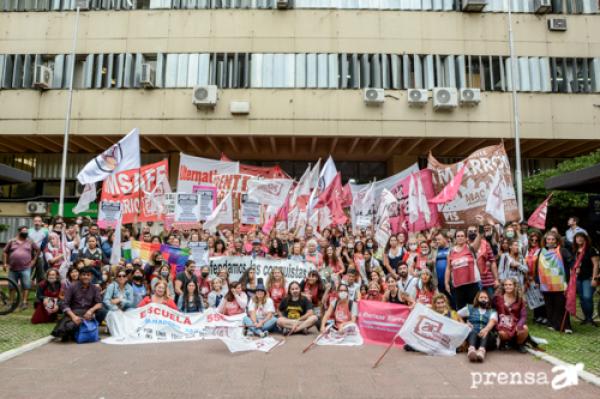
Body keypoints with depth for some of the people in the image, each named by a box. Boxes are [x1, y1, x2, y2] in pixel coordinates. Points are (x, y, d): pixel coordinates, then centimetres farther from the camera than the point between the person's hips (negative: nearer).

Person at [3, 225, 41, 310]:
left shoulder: (30, 242, 7)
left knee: (26, 286, -8)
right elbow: (5, 252, 12)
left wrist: (34, 260, 6)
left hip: (25, 268, -1)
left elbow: (38, 250, 13)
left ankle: (24, 302, -4)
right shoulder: (12, 241, 7)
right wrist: (5, 263, 4)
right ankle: (11, 302, 20)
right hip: (13, 269, 1)